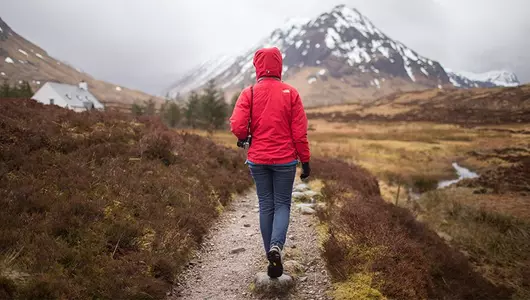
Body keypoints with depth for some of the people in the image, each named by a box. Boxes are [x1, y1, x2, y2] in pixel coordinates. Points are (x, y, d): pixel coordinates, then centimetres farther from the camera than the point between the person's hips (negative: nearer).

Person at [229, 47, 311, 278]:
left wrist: (244, 138, 9)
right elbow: (300, 132, -6)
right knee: (282, 204, 11)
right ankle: (276, 246, -12)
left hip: (257, 159, 1)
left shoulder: (249, 93, -4)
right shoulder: (290, 93, -4)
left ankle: (272, 256, 19)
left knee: (266, 205, 13)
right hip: (285, 159, -1)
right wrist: (305, 161, 2)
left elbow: (237, 126, -13)